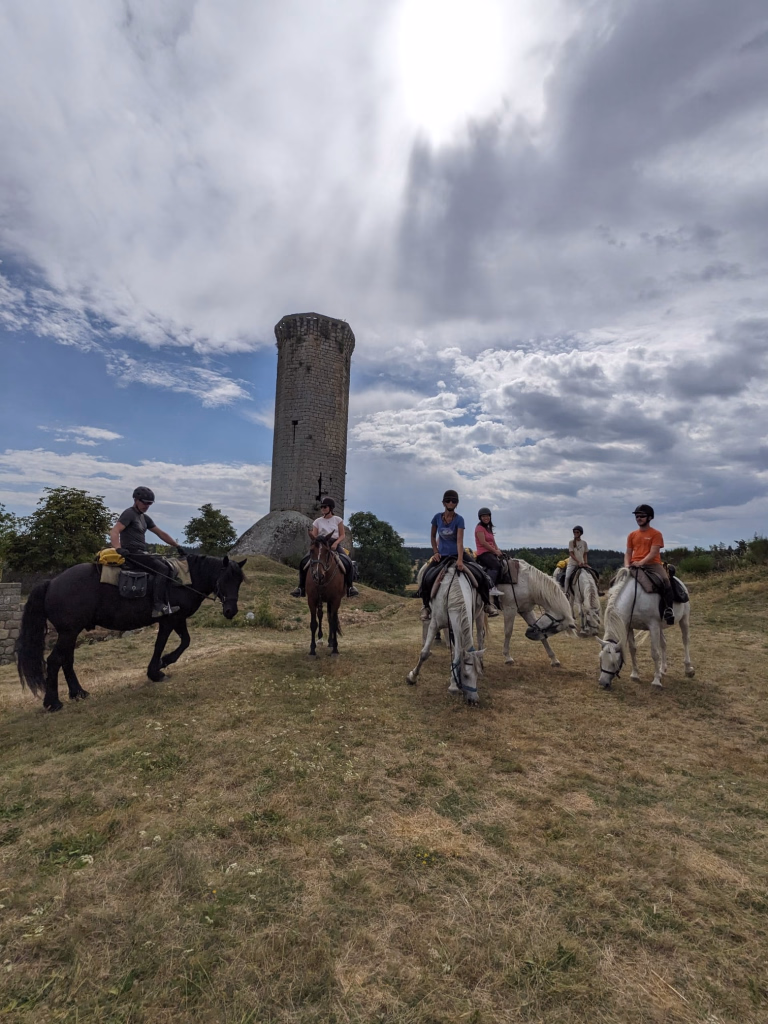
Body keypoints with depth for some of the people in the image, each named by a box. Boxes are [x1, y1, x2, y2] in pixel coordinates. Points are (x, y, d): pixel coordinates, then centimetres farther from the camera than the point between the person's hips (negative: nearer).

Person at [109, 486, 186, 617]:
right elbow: (114, 532, -19)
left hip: (142, 553, 9)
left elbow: (161, 534, 22)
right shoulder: (129, 513, -6)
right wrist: (119, 549, -36)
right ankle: (158, 606, -24)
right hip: (132, 553, -9)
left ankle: (169, 604, -9)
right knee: (162, 569, -21)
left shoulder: (144, 518, 19)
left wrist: (178, 546, 18)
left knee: (168, 566, -2)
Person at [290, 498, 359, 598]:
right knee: (304, 562, -18)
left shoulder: (338, 519, 7)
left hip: (334, 546, -1)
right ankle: (301, 587, -6)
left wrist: (336, 543, -15)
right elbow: (314, 537, 8)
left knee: (348, 563, -27)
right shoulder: (318, 521, 10)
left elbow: (342, 535, 4)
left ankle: (350, 586, -13)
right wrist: (311, 535, -17)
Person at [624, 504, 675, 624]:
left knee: (665, 580, -32)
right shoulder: (632, 535, 14)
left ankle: (668, 610, -20)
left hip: (652, 564, -4)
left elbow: (653, 553, -10)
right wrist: (627, 566, -7)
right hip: (635, 566, 4)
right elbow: (628, 553, 13)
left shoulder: (656, 534, 1)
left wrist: (641, 562, -26)